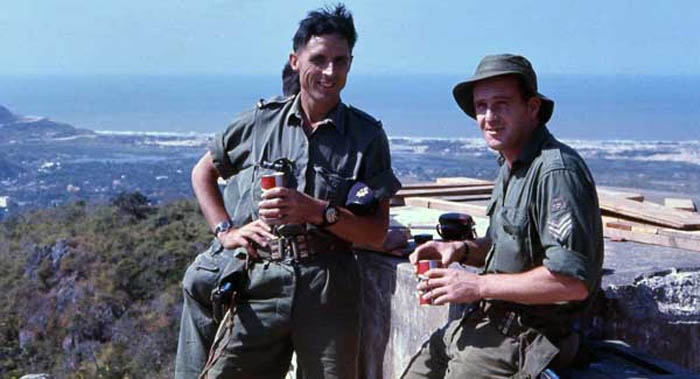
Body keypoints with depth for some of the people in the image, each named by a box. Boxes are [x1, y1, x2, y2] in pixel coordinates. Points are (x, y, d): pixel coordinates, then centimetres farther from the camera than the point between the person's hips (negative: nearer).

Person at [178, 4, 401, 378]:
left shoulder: (367, 136, 4)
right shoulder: (261, 120, 7)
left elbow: (376, 233, 0)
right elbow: (203, 173, 21)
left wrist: (316, 211, -14)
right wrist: (225, 231, 8)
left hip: (329, 289, 0)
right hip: (257, 281, 1)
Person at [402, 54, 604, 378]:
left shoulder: (557, 171, -21)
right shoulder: (511, 166, 10)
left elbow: (573, 281, -28)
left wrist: (478, 285, -21)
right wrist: (462, 249, 3)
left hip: (527, 337, -9)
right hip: (487, 321, 10)